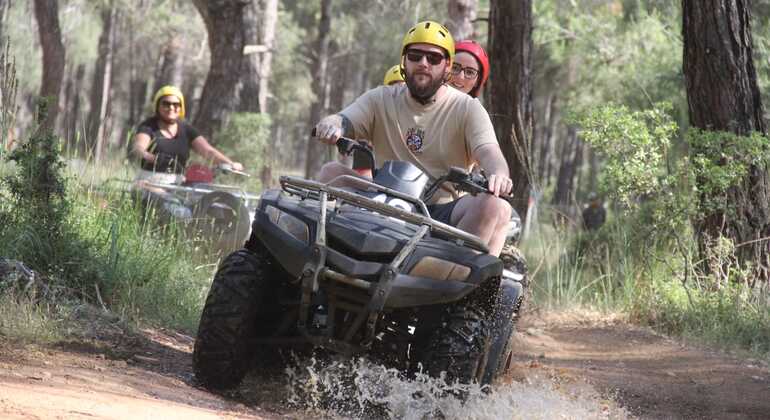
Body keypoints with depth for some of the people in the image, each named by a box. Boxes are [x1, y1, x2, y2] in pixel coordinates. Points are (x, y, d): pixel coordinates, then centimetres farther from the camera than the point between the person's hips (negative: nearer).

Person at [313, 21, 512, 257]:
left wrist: (498, 175, -36)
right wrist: (331, 125, -29)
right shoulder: (381, 100, 12)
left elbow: (488, 153, -10)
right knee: (332, 172, -16)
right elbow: (343, 121, -1)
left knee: (495, 207, -31)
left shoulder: (467, 109, 5)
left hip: (443, 213, -2)